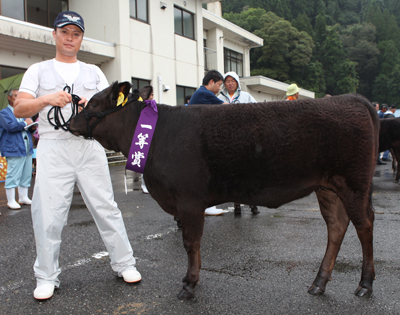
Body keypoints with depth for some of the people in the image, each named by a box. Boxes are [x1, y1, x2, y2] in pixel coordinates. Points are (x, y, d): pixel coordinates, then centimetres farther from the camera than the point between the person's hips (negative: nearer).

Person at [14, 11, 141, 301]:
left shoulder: (94, 72, 18)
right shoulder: (38, 70, 14)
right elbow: (19, 109, 2)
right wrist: (47, 98, -16)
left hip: (90, 146, 1)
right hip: (53, 148, 0)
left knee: (106, 207, 0)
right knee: (48, 213, -1)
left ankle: (124, 263, 13)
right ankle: (47, 277, 14)